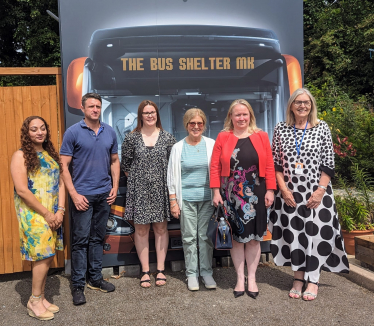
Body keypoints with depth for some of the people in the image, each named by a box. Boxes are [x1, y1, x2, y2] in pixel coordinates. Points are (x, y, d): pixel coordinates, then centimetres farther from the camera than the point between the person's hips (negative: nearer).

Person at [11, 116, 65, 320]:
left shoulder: (50, 154, 12)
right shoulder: (21, 155, -7)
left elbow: (60, 183, 9)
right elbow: (21, 190, -14)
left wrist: (60, 211, -4)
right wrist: (47, 214, -14)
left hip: (53, 214, 6)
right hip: (33, 214, -6)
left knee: (46, 256, 9)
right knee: (43, 256, -6)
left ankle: (40, 298, 23)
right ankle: (34, 301, 11)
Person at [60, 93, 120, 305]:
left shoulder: (110, 132, 7)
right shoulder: (73, 132, -5)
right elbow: (64, 166, -7)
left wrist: (115, 187, 4)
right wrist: (74, 194, -12)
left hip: (105, 195, 4)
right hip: (83, 195, -4)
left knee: (98, 238, 13)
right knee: (81, 240, 0)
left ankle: (95, 279, 26)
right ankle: (78, 285, 12)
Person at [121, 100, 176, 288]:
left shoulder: (167, 138, 2)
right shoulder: (132, 138, 0)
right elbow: (125, 165, 6)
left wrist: (167, 182, 0)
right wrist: (136, 180, 4)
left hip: (161, 189, 1)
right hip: (139, 190, 0)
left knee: (161, 228, 6)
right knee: (141, 229, 4)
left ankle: (161, 269, 18)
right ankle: (145, 271, 16)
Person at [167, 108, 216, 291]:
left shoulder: (211, 145, 4)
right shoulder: (178, 148, 4)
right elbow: (172, 176, 5)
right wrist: (173, 201, 1)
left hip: (207, 198, 0)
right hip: (186, 199, 0)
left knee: (205, 236, 7)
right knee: (189, 237, 6)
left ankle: (206, 272, 20)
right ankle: (191, 273, 19)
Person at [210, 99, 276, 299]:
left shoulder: (261, 136, 5)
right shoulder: (223, 137, 2)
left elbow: (269, 166, 2)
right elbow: (215, 166, -1)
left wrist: (270, 190, -3)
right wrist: (216, 192, -6)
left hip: (255, 195, 1)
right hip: (232, 196, 0)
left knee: (253, 237, 7)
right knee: (237, 237, 6)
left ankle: (252, 279, 21)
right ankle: (240, 278, 19)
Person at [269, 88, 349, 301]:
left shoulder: (322, 128, 1)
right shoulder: (281, 129, 4)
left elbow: (328, 164, -2)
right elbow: (276, 163, 3)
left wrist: (320, 191, -11)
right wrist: (283, 189, -6)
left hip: (316, 192, -1)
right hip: (290, 193, 2)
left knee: (316, 233, 1)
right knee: (293, 233, 6)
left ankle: (313, 280, 15)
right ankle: (298, 278, 21)